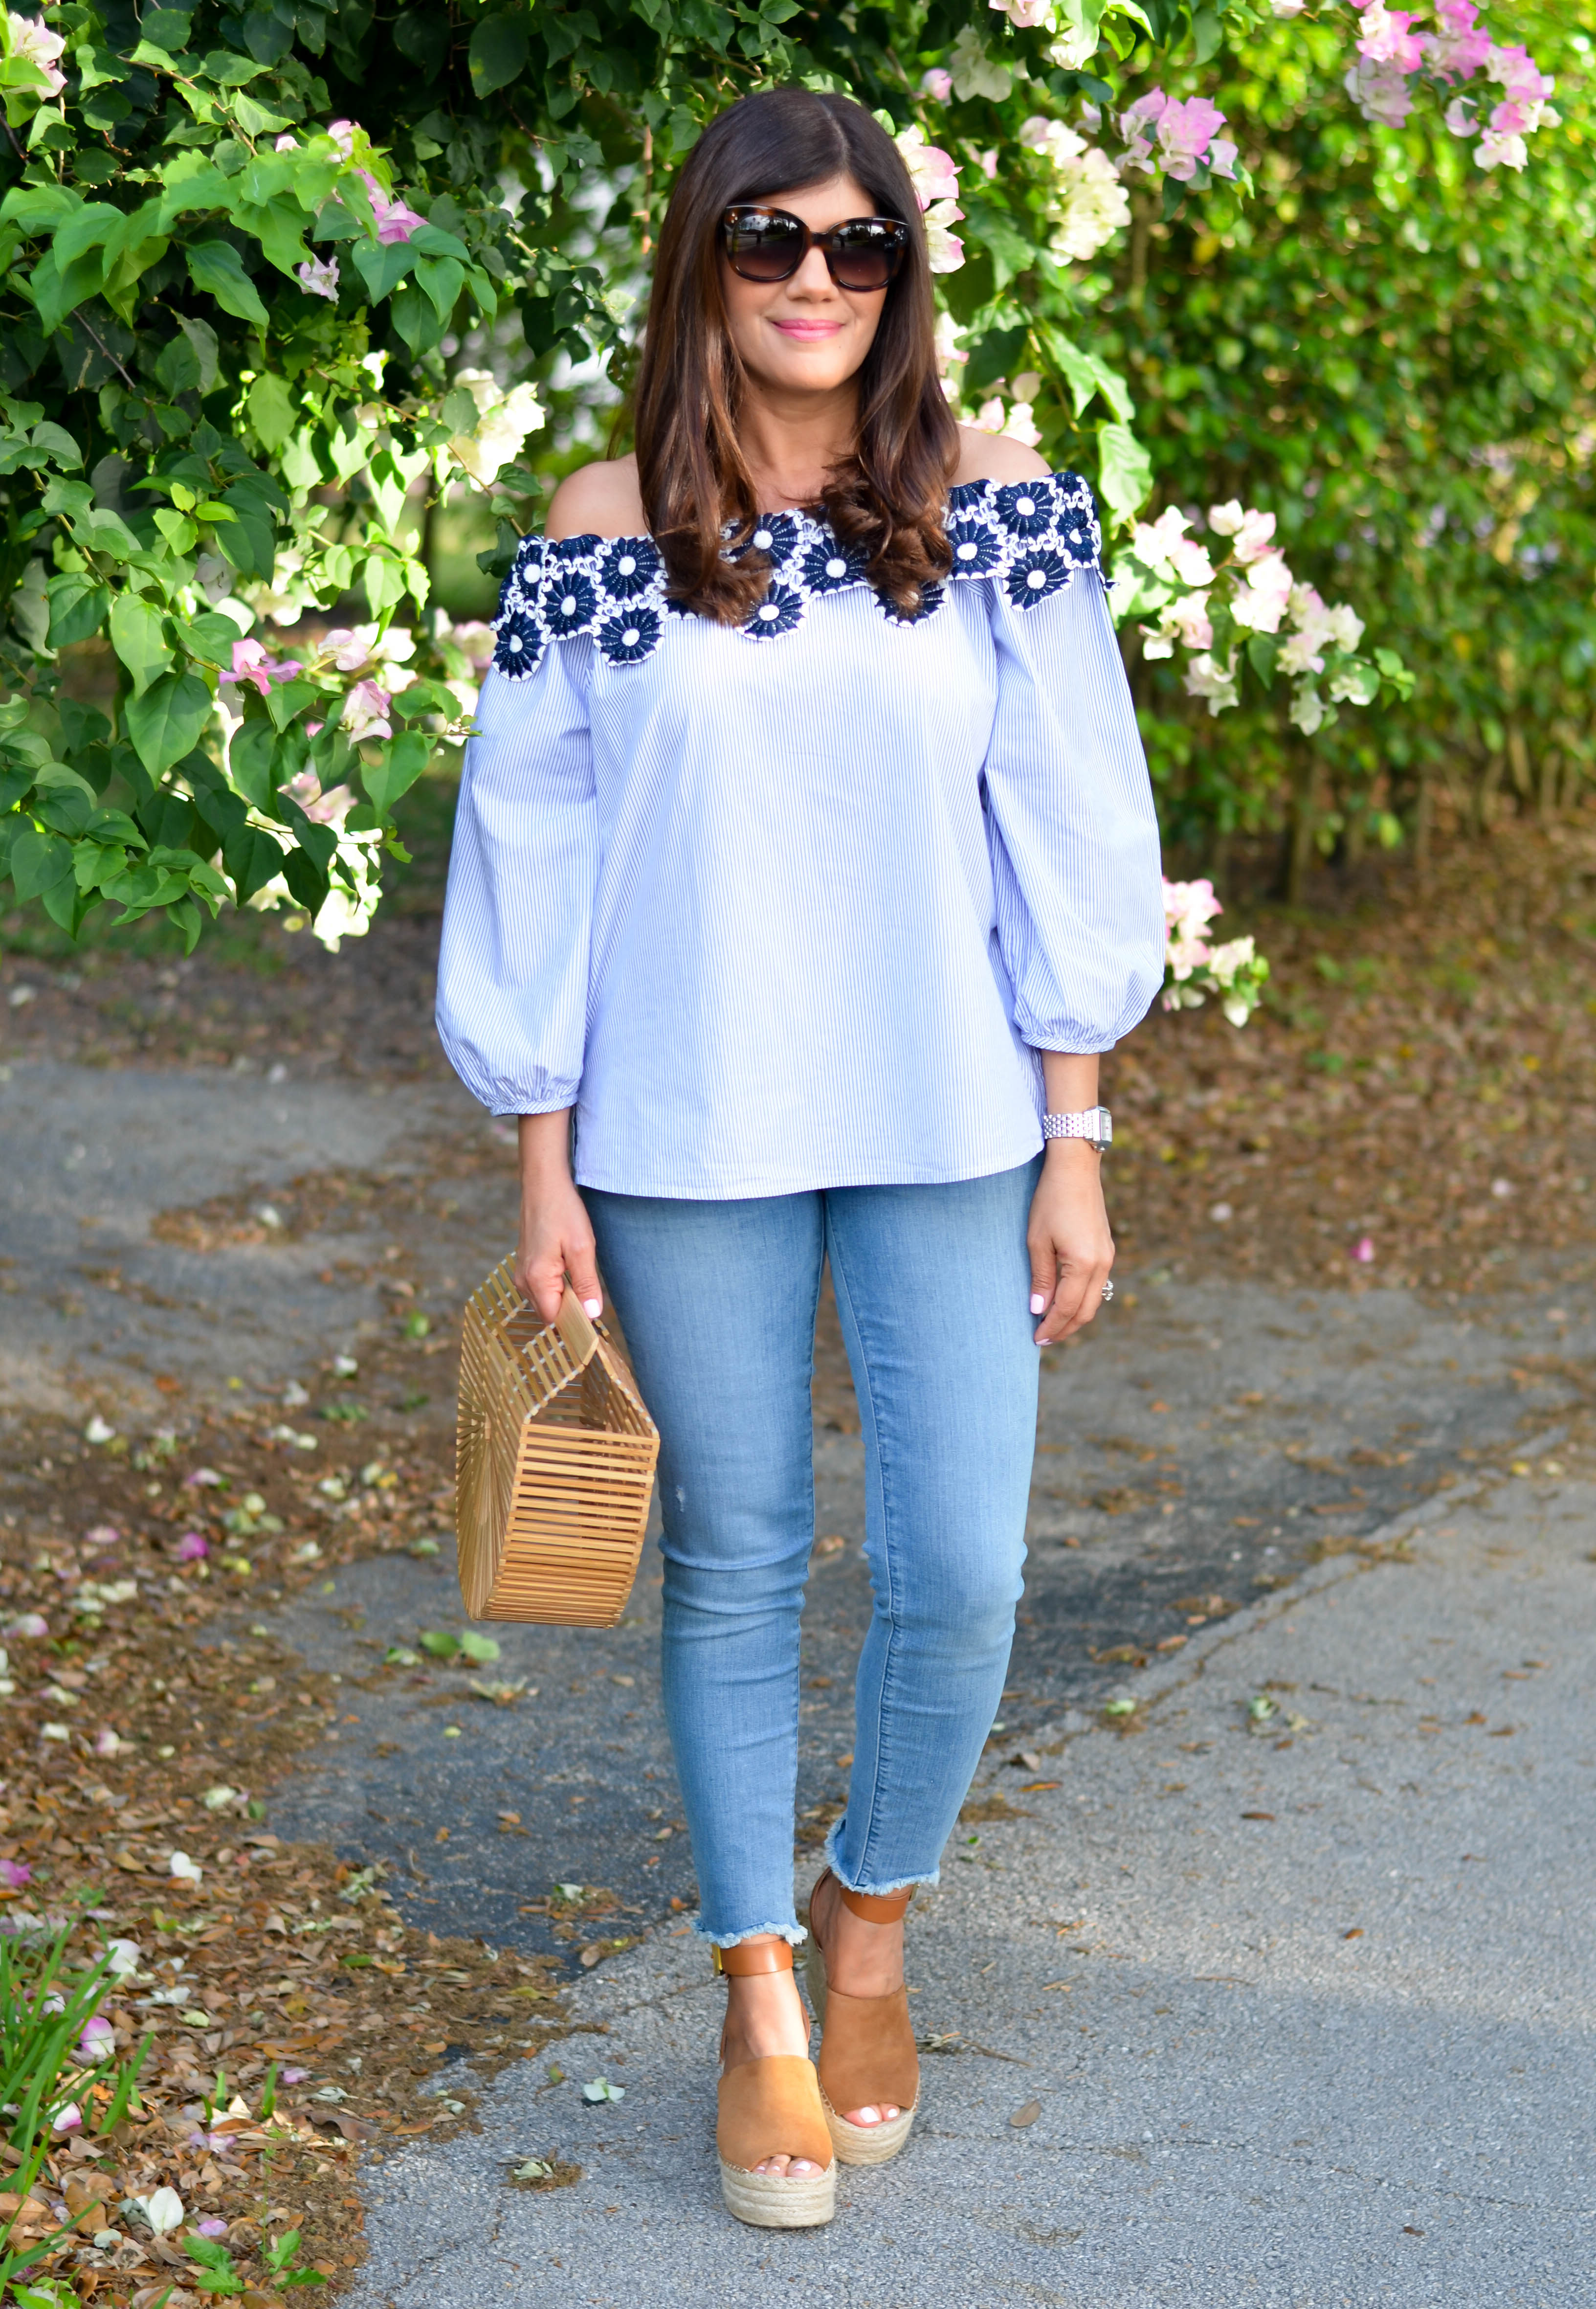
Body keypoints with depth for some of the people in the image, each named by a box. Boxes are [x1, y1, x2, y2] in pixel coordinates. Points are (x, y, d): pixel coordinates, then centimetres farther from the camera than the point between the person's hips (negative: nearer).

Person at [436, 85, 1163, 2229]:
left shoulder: (999, 508, -1)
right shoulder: (602, 536, -1)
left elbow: (1069, 837, 1)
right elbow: (537, 861, 2)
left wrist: (1074, 1145, -1)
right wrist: (545, 1175, 0)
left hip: (948, 1137, 1)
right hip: (689, 1146, 0)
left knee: (961, 1573, 0)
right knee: (735, 1567, 9)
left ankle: (873, 1922, 29)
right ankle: (762, 2002, 25)